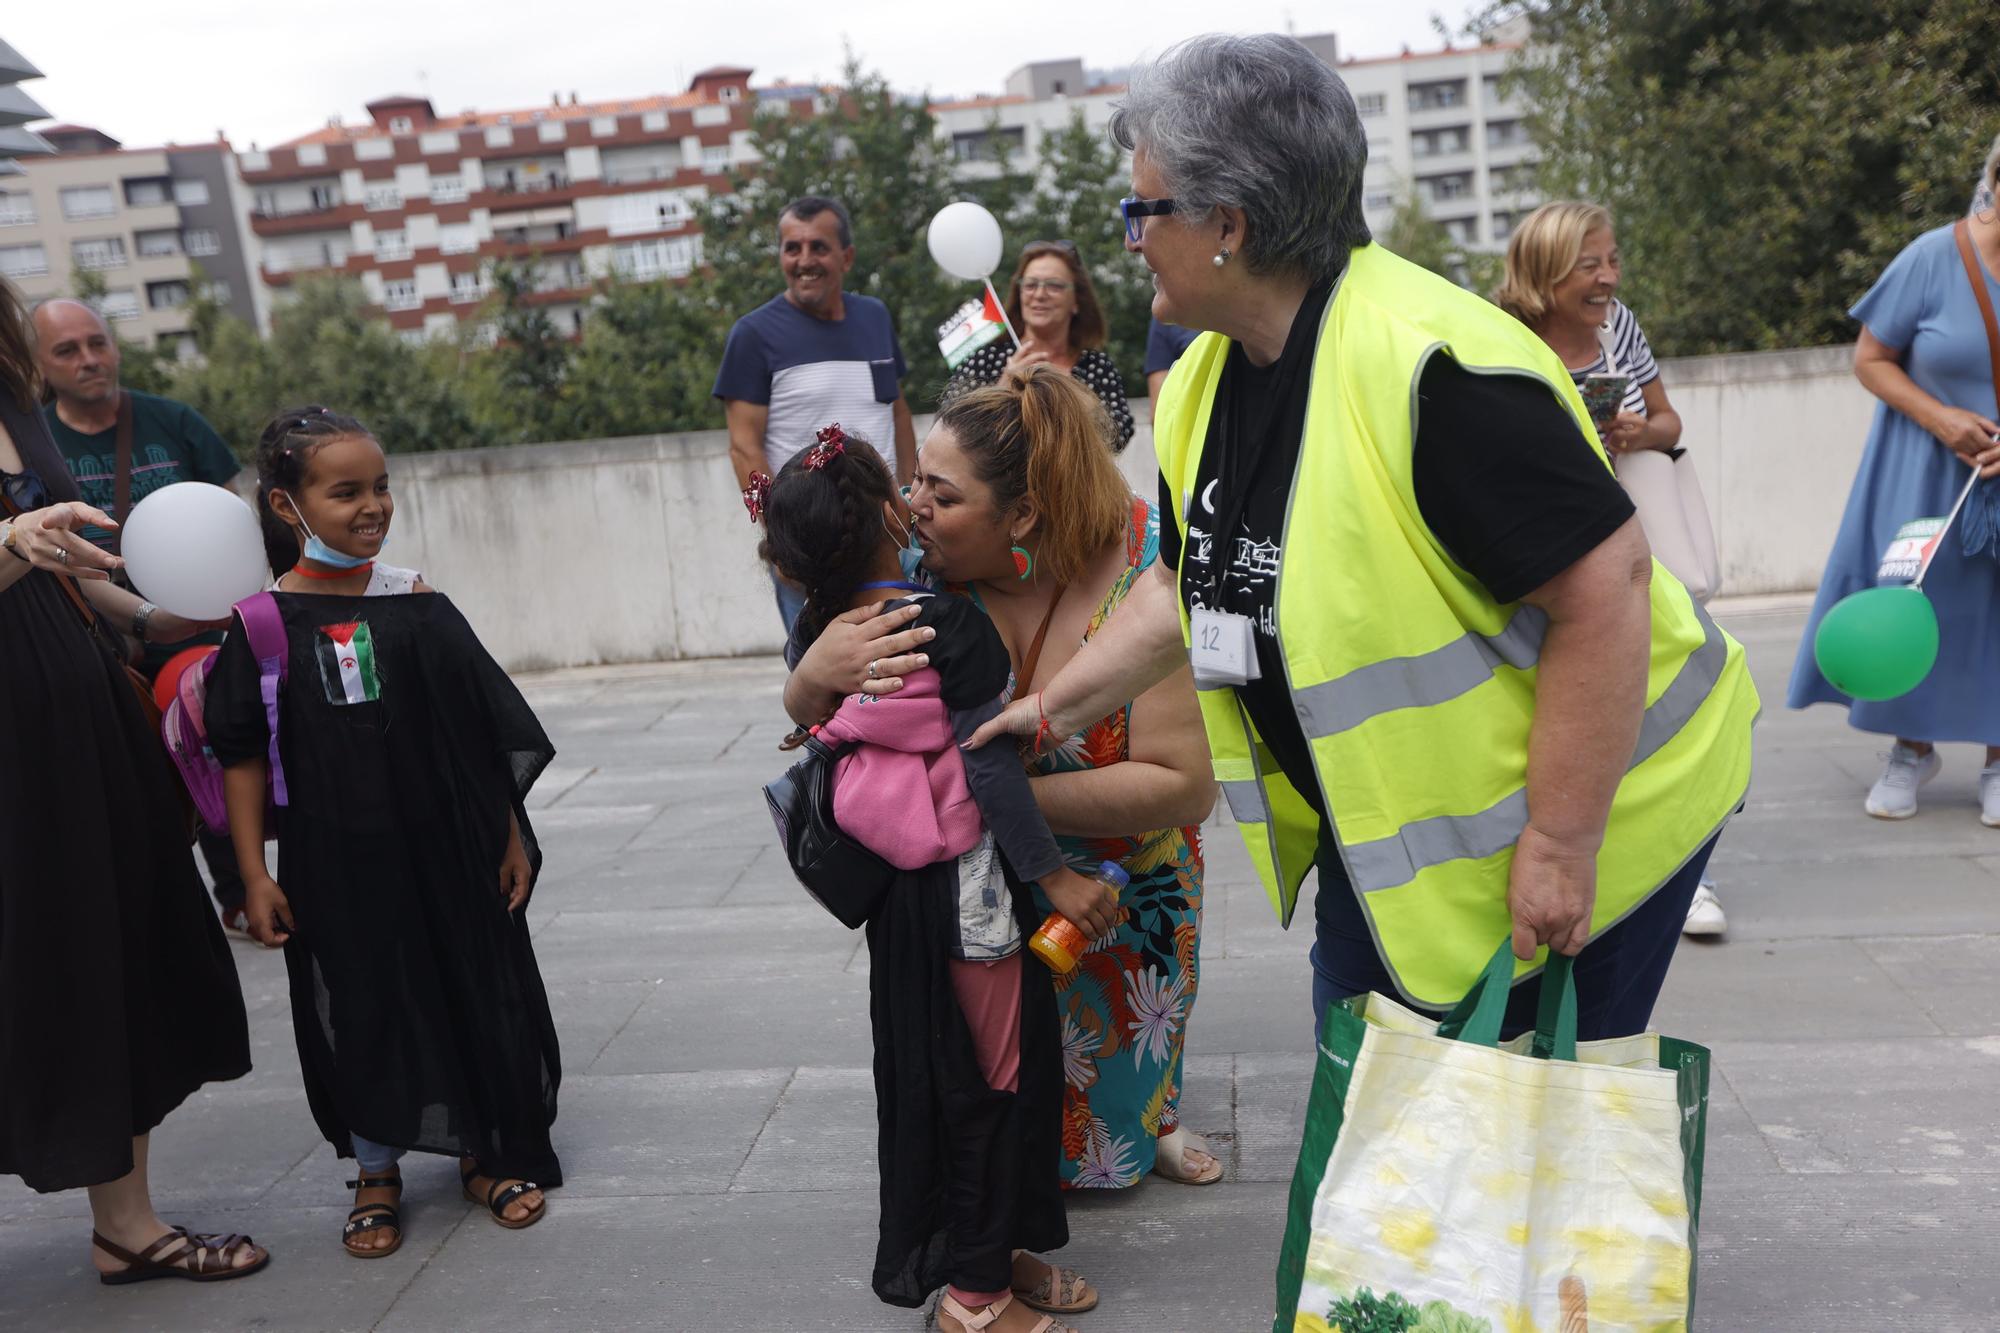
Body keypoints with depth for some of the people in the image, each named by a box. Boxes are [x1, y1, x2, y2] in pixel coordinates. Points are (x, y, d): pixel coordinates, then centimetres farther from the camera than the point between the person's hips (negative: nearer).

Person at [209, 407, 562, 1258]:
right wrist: (254, 874, -5)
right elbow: (241, 755, -3)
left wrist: (511, 835, 1)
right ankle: (377, 1175, 31)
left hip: (446, 847, 2)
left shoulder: (415, 603, -3)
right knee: (358, 1007, 10)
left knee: (474, 989, 10)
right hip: (334, 860, -1)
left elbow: (485, 729, 1)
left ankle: (486, 1155, 31)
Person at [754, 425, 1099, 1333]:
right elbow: (987, 762, -21)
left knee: (919, 1069, 19)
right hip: (967, 876, -7)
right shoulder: (949, 625, -19)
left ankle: (932, 1255, 35)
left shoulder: (815, 635, -1)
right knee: (994, 1071, 6)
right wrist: (1055, 874, -18)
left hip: (894, 885, 7)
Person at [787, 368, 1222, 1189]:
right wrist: (823, 668, -44)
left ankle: (1151, 1120, 54)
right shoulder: (929, 576, -27)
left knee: (1129, 1042, 23)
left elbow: (1185, 786, -36)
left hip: (1125, 866, 0)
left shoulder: (1139, 576, -34)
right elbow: (802, 710, -18)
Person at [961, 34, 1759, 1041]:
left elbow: (1605, 587, -28)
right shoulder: (1205, 380, 1)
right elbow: (1186, 586, 14)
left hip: (1576, 809, -8)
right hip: (1375, 825, 8)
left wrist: (1561, 843, -25)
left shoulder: (1431, 367, -28)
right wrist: (1053, 708, 14)